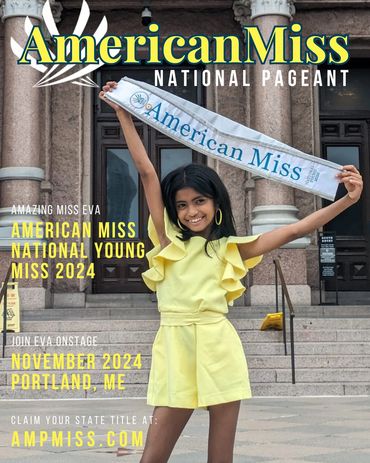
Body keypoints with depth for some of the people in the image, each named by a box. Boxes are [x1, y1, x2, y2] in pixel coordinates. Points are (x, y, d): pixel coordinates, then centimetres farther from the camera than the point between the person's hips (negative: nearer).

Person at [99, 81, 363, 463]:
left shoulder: (230, 248, 9)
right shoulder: (168, 240, 8)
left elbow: (294, 230, 5)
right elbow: (146, 171, 6)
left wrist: (347, 200, -3)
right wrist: (124, 115, 4)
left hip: (219, 350, 0)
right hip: (176, 349, 0)